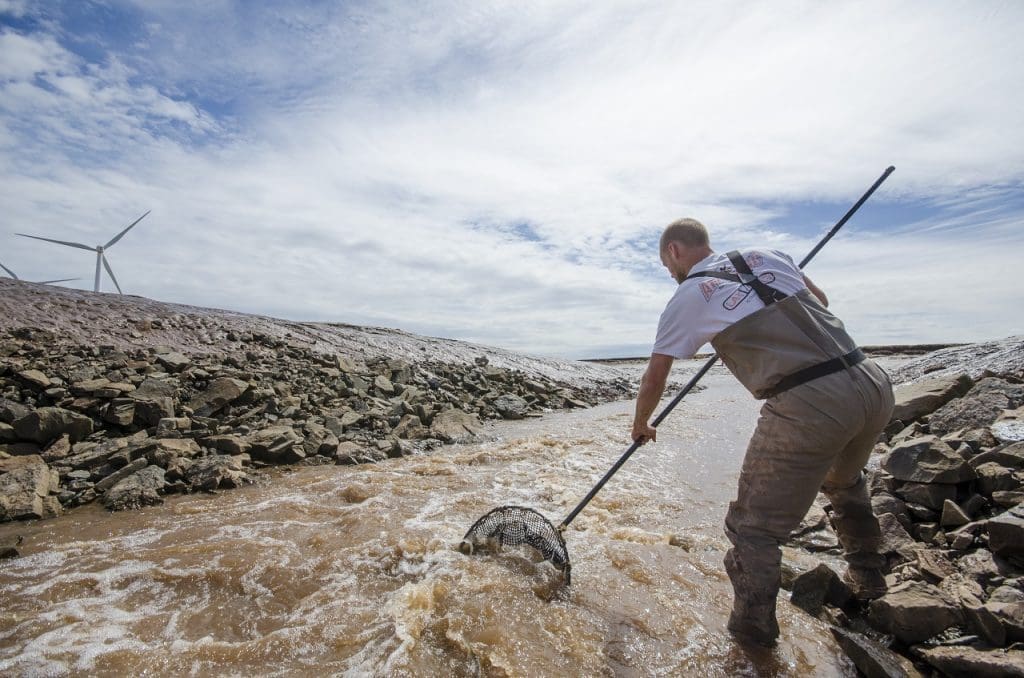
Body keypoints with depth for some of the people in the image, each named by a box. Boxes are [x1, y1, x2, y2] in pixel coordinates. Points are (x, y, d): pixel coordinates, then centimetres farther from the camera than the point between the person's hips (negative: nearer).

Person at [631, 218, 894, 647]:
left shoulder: (686, 297, 2)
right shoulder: (765, 255, 16)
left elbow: (655, 377, 8)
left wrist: (641, 425, 24)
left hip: (806, 406, -8)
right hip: (873, 384, 8)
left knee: (753, 529, 8)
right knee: (844, 481, 36)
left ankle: (753, 637, 19)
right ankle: (867, 580, 52)